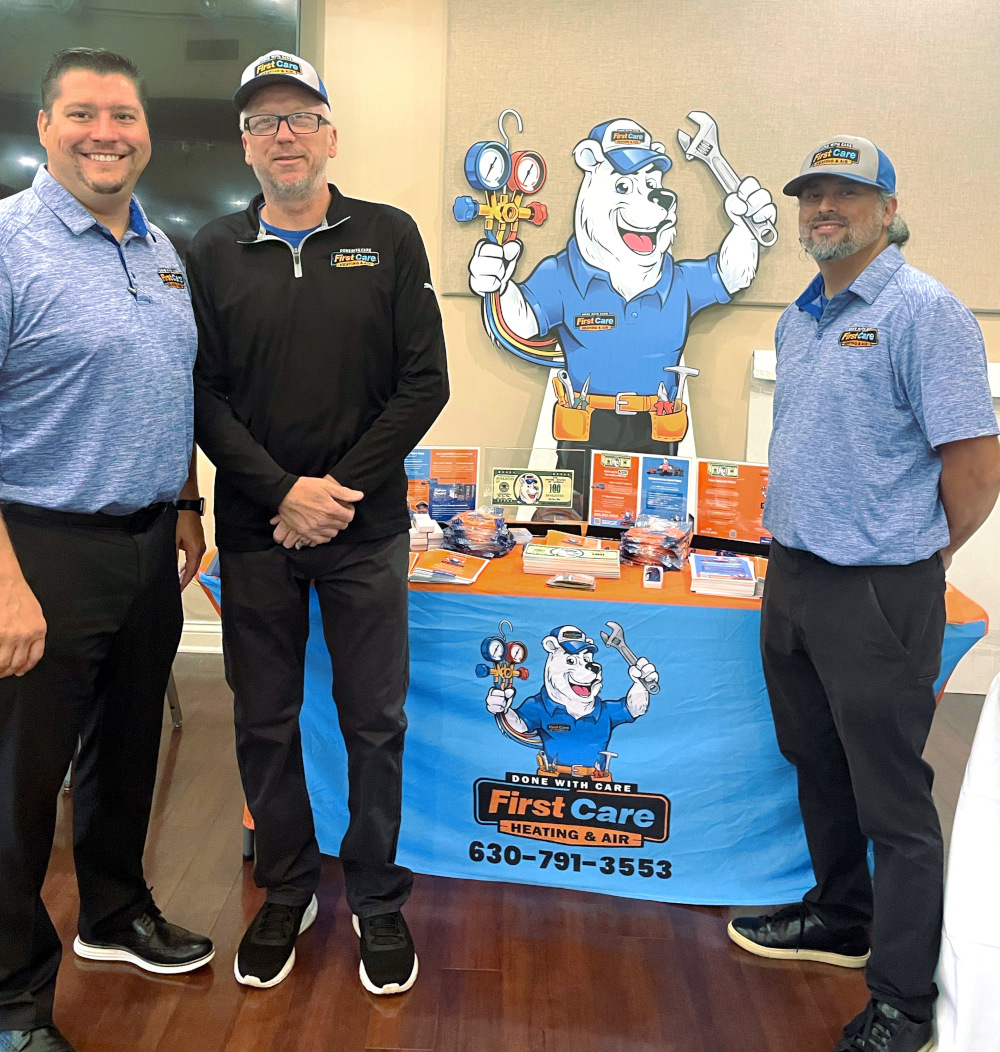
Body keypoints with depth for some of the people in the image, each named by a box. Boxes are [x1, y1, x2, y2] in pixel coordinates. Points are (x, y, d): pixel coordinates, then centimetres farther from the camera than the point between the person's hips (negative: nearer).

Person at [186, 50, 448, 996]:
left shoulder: (389, 238, 3)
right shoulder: (213, 251, 5)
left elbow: (424, 382, -3)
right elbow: (203, 393, -1)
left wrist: (341, 487, -11)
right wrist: (282, 492, -13)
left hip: (365, 527, -1)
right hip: (254, 529, 1)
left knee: (375, 721, 7)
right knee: (264, 722, 10)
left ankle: (377, 899, 26)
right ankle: (286, 893, 31)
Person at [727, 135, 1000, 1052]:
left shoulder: (922, 311, -13)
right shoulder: (798, 319, 12)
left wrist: (914, 560, -3)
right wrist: (794, 541, 15)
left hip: (876, 590, -8)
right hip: (793, 575, 8)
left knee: (892, 796, 3)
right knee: (818, 764, 20)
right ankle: (841, 920, 41)